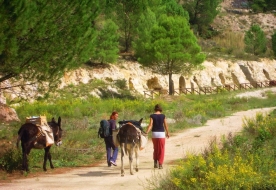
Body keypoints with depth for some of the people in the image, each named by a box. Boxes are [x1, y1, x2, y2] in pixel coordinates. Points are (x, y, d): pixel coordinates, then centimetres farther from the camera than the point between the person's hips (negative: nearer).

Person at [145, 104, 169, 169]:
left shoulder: (152, 116, -3)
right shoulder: (163, 116, -1)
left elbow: (150, 125, -12)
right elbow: (165, 125, 3)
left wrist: (146, 132, -15)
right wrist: (167, 133, 16)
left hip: (154, 133, 1)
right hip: (161, 133, -1)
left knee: (155, 149, 17)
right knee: (161, 150, 5)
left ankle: (155, 163, 13)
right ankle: (160, 164, 0)